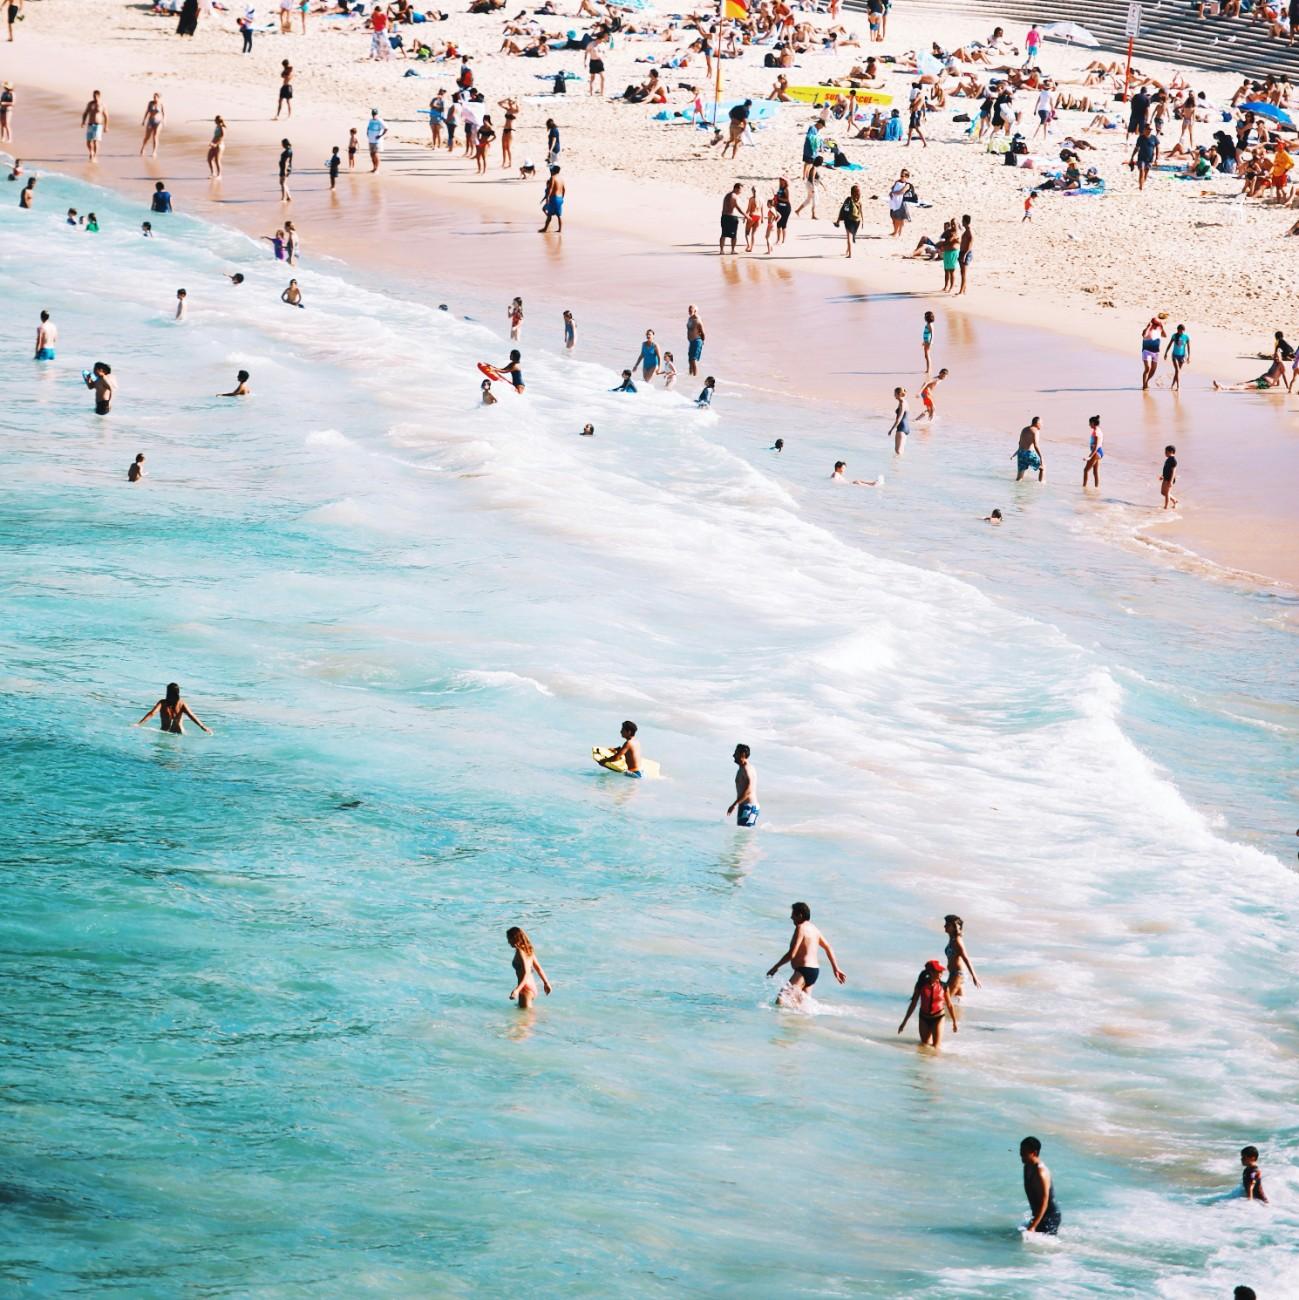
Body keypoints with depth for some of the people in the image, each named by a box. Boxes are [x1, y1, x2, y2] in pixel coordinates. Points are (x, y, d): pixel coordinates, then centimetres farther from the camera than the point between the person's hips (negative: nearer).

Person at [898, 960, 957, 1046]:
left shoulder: (943, 986, -11)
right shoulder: (921, 985, -10)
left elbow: (949, 1005, 0)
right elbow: (913, 1003, -2)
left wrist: (954, 1022, 7)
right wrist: (904, 1022, 1)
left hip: (938, 1018, -1)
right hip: (924, 1018, 1)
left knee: (936, 1047, -6)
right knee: (925, 1045, 10)